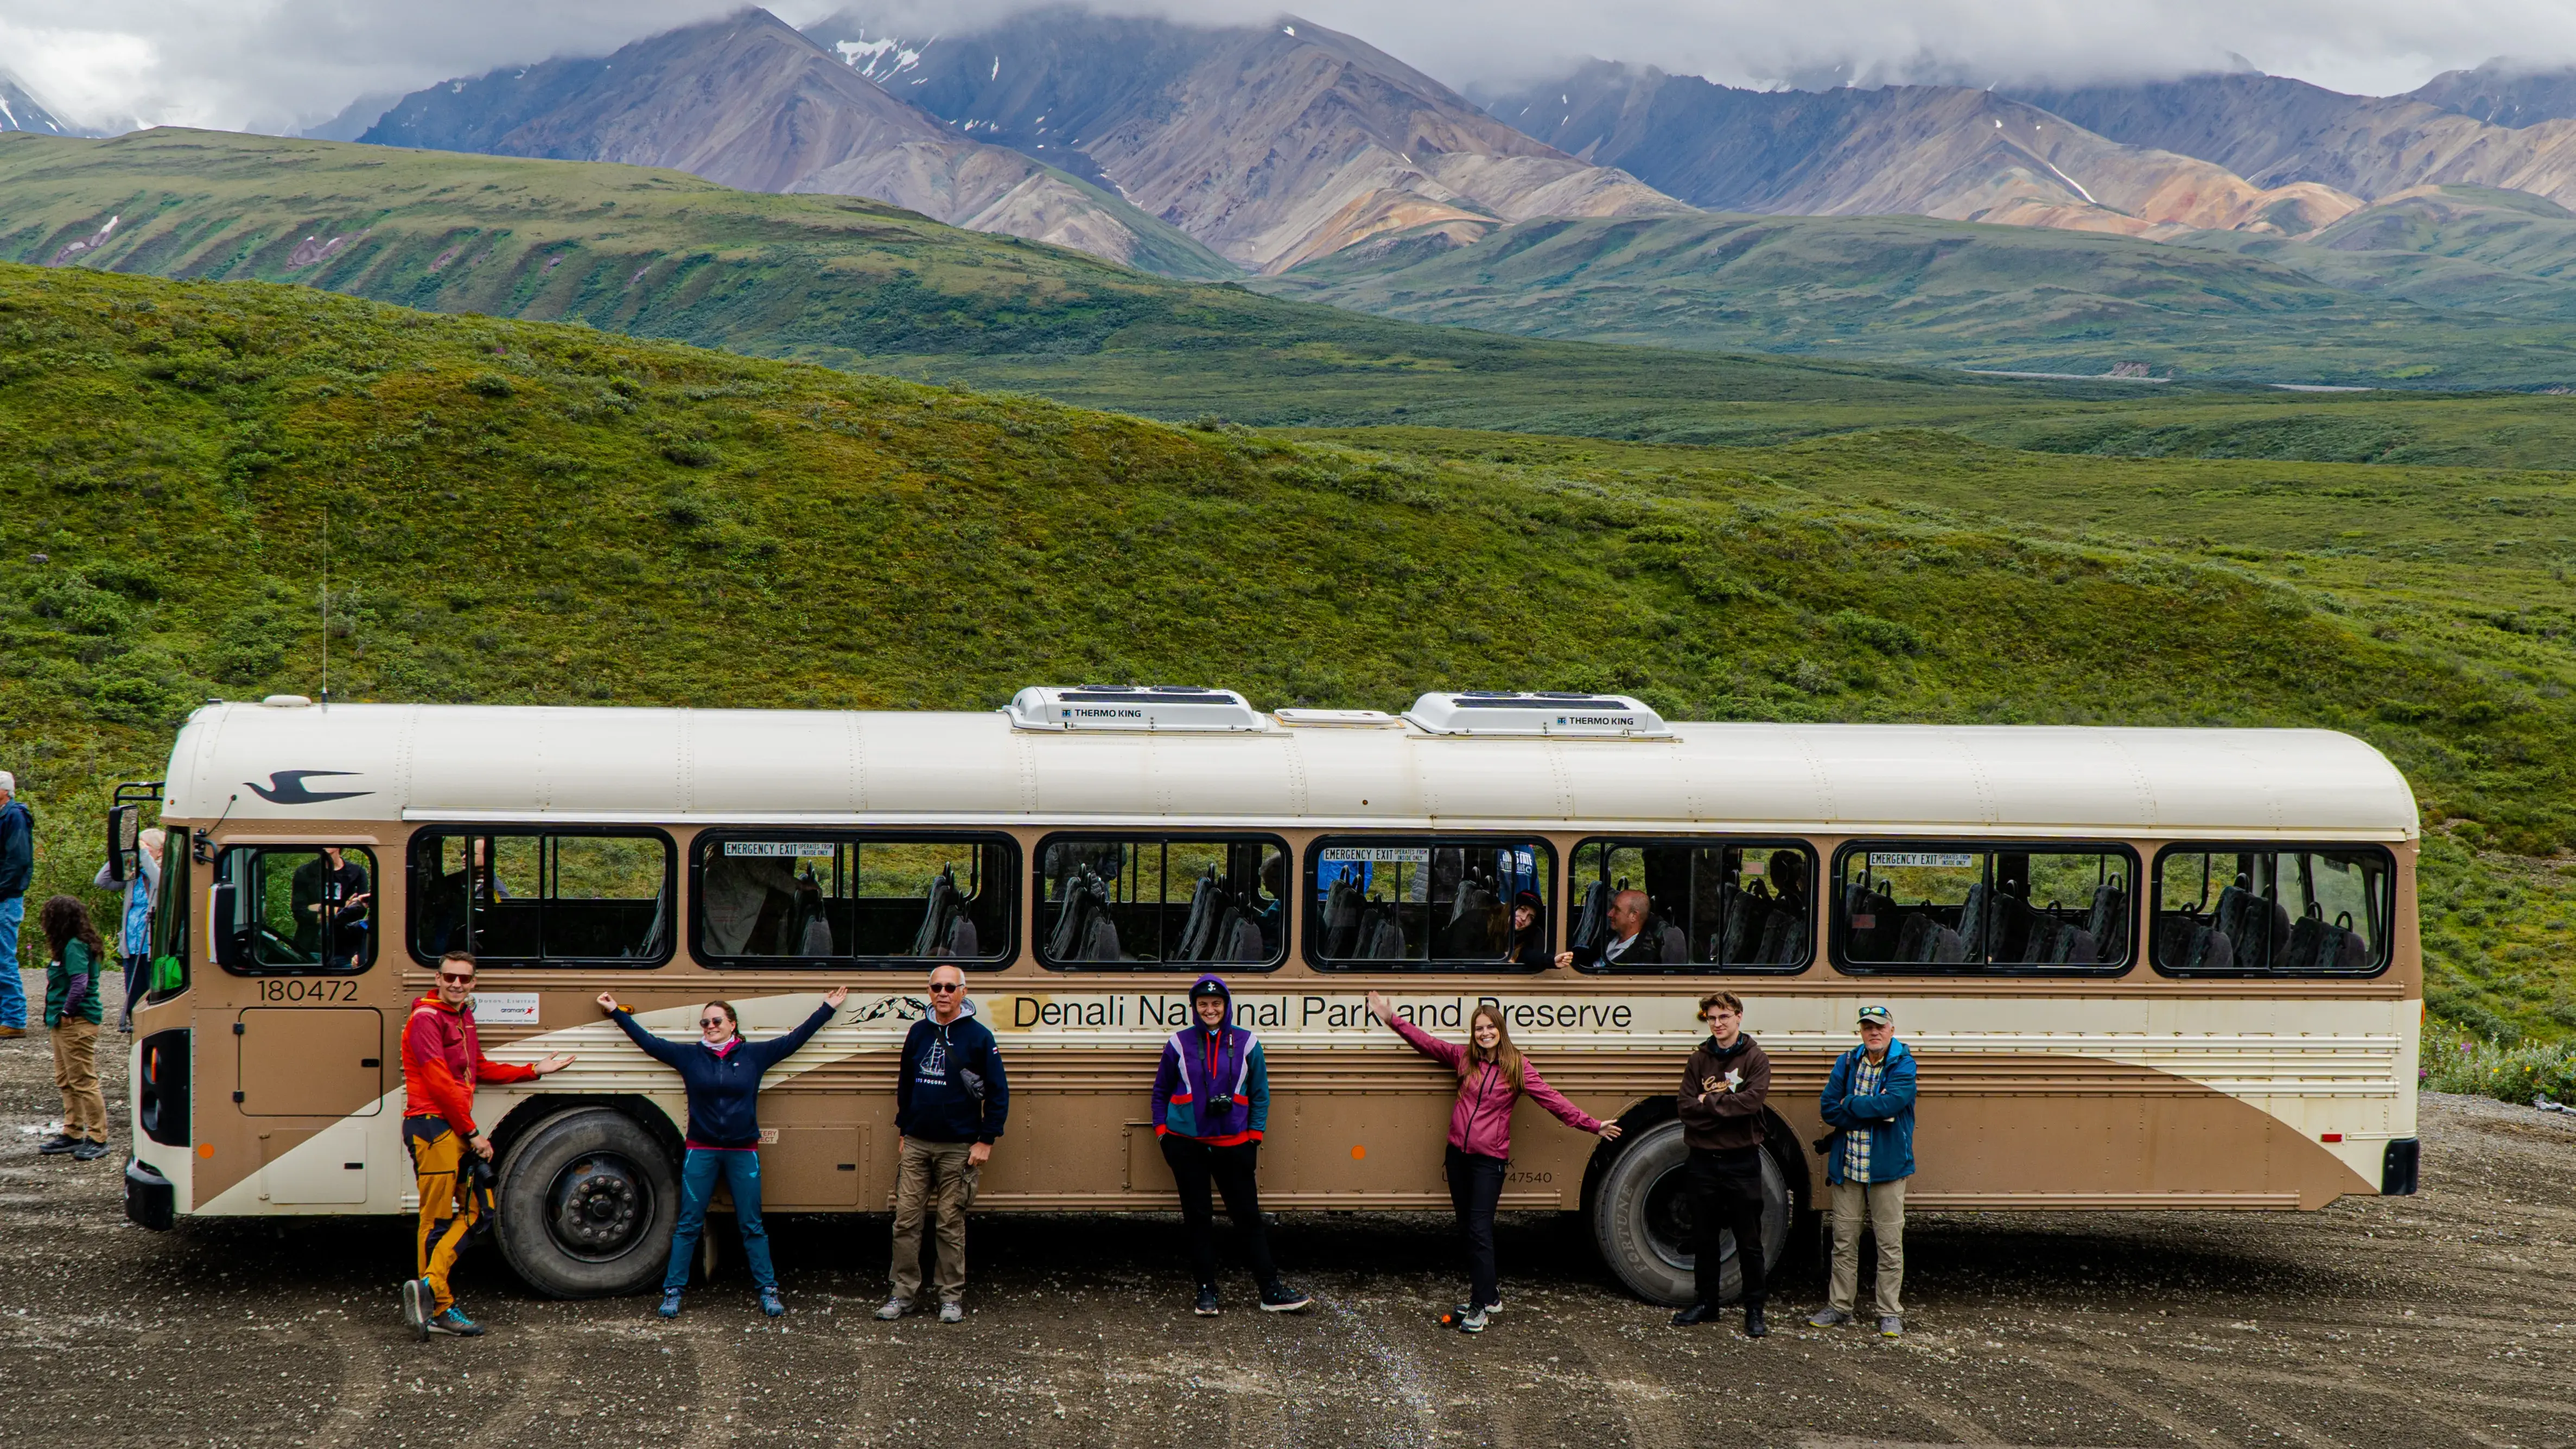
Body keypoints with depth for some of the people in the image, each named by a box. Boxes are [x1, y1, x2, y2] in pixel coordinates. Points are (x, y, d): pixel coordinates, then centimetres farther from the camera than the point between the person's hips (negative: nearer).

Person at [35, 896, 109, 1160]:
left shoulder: (75, 947, -17)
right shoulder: (70, 946, 13)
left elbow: (80, 982, -26)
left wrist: (67, 1012, -18)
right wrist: (57, 1013, 10)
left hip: (78, 1023, -11)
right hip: (64, 1023, 11)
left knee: (83, 1082, -7)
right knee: (66, 1082, 17)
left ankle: (97, 1139, -3)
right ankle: (73, 1134, 25)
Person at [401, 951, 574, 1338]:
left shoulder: (463, 1017, 19)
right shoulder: (426, 1019, -11)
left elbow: (478, 1070, 30)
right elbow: (439, 1083, -16)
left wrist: (533, 1071, 28)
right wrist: (473, 1133, -14)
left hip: (458, 1128, 10)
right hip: (432, 1126, -10)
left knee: (474, 1211, 8)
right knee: (437, 1219, -6)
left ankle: (428, 1285, 1)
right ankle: (439, 1309, -4)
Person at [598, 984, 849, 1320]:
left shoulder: (754, 1054, 2)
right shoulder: (689, 1056, 2)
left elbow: (795, 1039, 9)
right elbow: (648, 1041, 7)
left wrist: (827, 1008, 12)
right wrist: (617, 1012, 9)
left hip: (743, 1153, 0)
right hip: (701, 1152, 0)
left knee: (752, 1226, 6)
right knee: (688, 1226, 5)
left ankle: (768, 1290, 13)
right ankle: (673, 1291, 11)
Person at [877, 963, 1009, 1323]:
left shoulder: (978, 1037, -5)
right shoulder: (918, 1033, 8)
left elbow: (998, 1092, -3)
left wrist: (986, 1141, -7)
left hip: (958, 1148, -4)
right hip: (917, 1145, 4)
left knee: (951, 1225, 2)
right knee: (905, 1221, 2)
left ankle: (952, 1297, 11)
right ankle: (903, 1293, 10)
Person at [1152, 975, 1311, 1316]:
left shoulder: (1247, 1043, 3)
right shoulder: (1179, 1043, 2)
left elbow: (1260, 1094, 8)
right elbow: (1161, 1091, 12)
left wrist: (1254, 1136, 2)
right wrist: (1161, 1131, 4)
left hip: (1232, 1144, 0)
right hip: (1187, 1144, 0)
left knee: (1248, 1215, 1)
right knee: (1198, 1217, 4)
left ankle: (1271, 1291, 3)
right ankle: (1207, 1290, 12)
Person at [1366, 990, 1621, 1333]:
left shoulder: (1517, 1067, -4)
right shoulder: (1463, 1058, 6)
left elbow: (1553, 1100, -3)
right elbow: (1427, 1042, 14)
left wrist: (1592, 1125, -6)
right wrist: (1393, 1020, 11)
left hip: (1489, 1159, -5)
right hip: (1458, 1154, 5)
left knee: (1479, 1230, -10)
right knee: (1466, 1228, 10)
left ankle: (1481, 1304, -5)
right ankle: (1488, 1292, 22)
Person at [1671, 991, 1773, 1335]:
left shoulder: (1755, 1058, -3)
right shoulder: (1699, 1059, 7)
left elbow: (1752, 1100, -19)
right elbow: (1687, 1108, -5)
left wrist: (1708, 1103, -13)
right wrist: (1726, 1108, -15)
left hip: (1741, 1161, -3)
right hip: (1704, 1160, 3)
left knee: (1749, 1242, 3)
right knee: (1707, 1239, 12)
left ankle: (1754, 1310, 10)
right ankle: (1706, 1304, 23)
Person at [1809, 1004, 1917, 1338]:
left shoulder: (1904, 1066, -6)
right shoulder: (1846, 1063, 5)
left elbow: (1890, 1103, -22)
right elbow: (1829, 1110, -4)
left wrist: (1850, 1104, -10)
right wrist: (1872, 1110, -14)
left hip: (1887, 1168, -3)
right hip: (1847, 1167, 3)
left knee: (1890, 1241, 3)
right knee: (1844, 1239, 9)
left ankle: (1890, 1312, 11)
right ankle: (1840, 1306, 20)